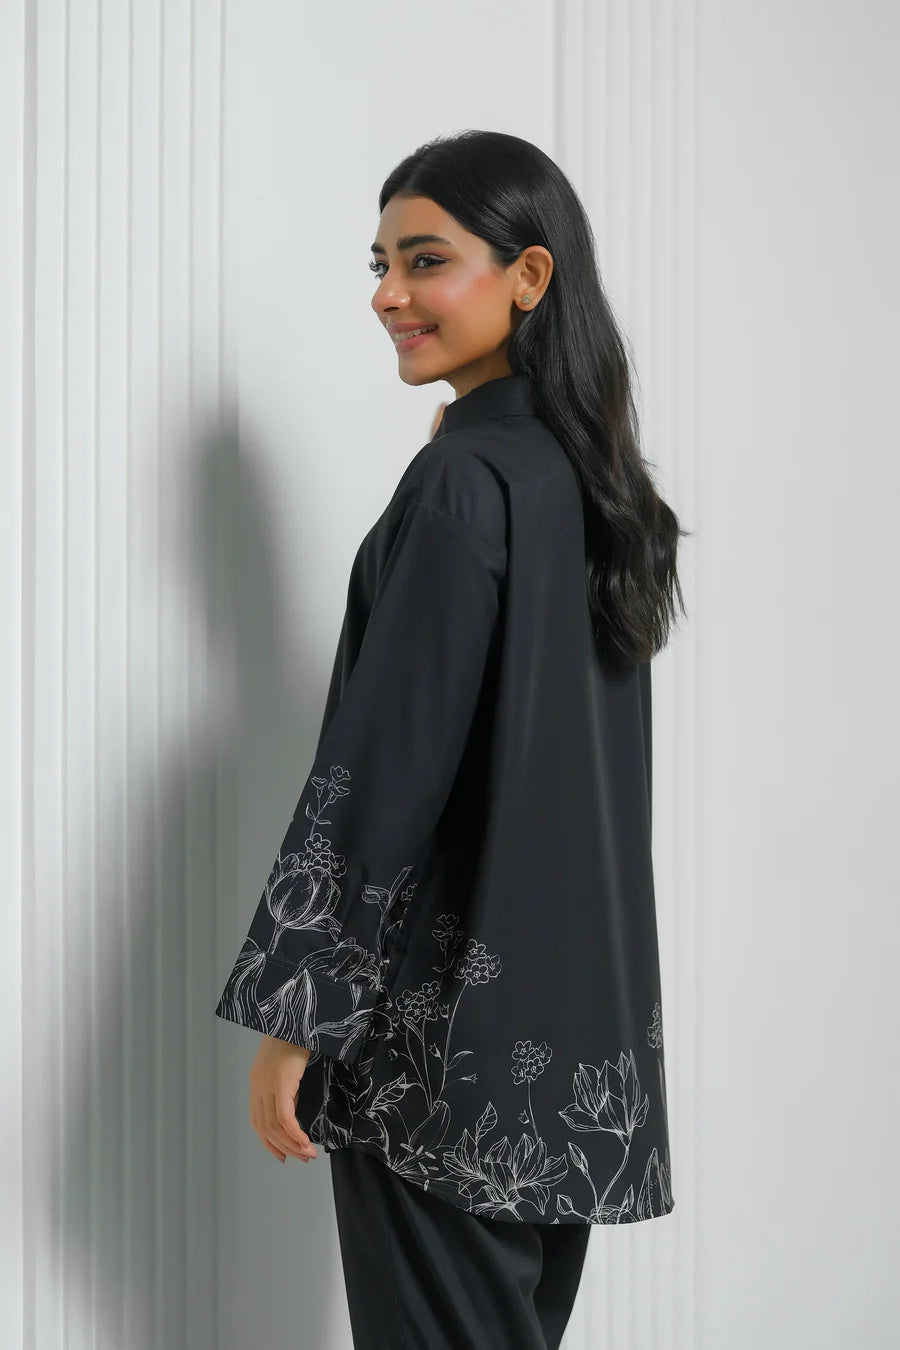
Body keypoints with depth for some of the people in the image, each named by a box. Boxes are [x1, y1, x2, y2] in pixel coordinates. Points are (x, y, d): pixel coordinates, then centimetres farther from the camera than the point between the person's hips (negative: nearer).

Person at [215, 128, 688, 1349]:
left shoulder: (465, 479, -16)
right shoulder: (594, 475, 9)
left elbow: (387, 763, -18)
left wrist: (293, 1016, -15)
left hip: (449, 1026, -8)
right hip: (579, 1011, 8)